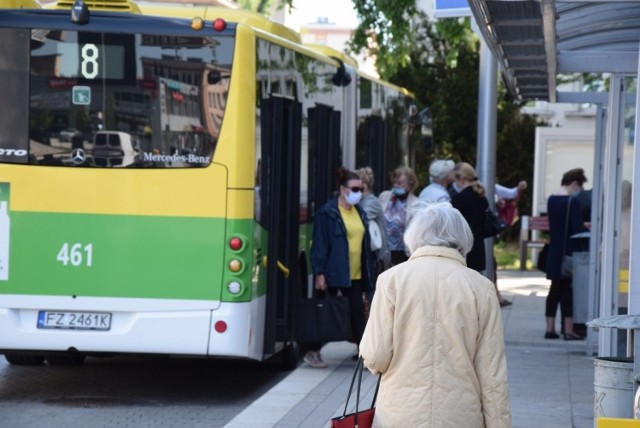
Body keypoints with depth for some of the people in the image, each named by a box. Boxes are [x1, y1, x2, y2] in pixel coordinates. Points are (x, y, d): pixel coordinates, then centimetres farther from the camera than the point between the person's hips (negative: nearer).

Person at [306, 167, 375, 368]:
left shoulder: (359, 213, 13)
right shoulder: (327, 213, -9)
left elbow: (365, 244, 15)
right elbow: (320, 244, -11)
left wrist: (368, 272, 12)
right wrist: (319, 273, -16)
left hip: (355, 275, 6)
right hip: (333, 274, -6)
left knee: (358, 313, 4)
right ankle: (313, 352, 15)